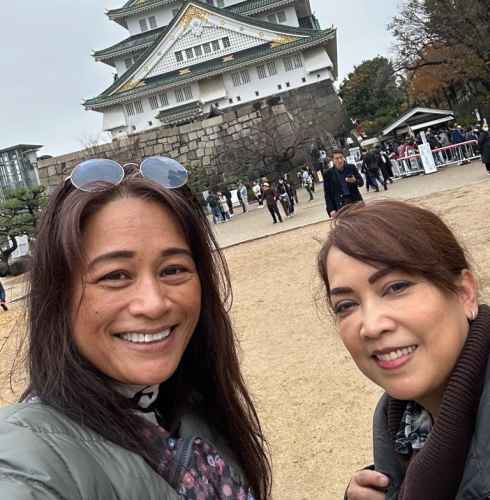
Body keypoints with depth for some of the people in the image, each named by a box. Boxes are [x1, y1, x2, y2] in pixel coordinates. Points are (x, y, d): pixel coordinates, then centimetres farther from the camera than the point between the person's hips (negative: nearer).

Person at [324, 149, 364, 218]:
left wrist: (355, 181, -18)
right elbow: (327, 194, 1)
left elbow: (361, 182, 6)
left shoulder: (351, 168, 4)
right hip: (340, 204, -2)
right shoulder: (328, 173, 0)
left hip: (355, 201, 3)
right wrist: (331, 210, -7)